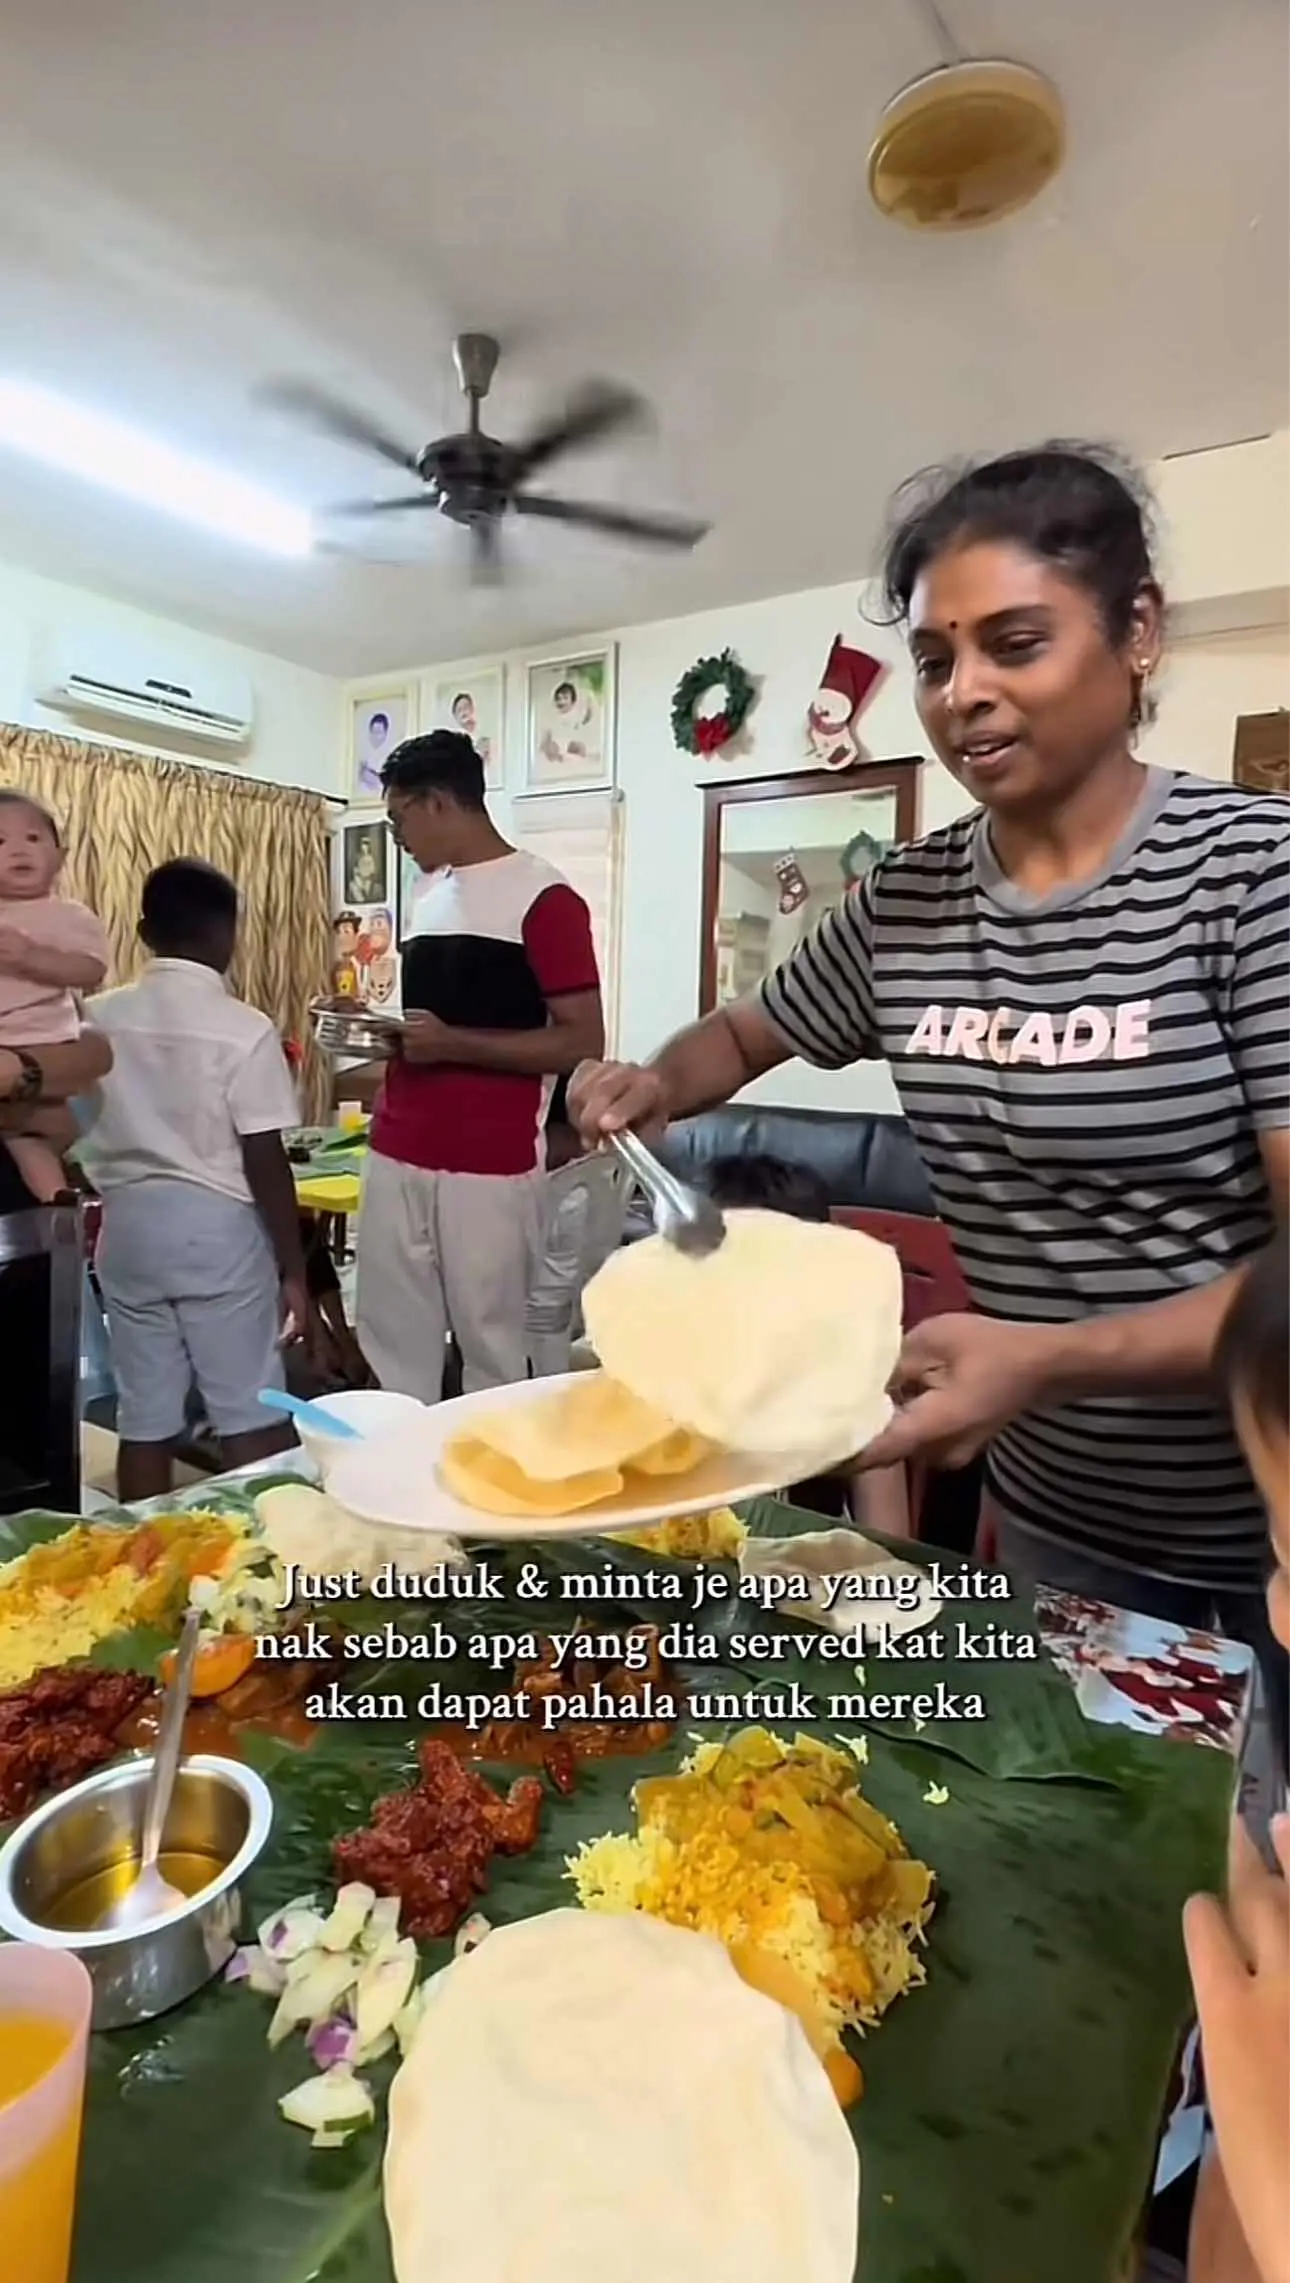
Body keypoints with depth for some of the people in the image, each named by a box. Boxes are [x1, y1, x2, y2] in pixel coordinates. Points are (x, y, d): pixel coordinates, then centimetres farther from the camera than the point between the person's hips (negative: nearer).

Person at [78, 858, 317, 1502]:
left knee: (144, 1419, 13)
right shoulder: (244, 1029, -12)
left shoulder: (99, 1017, 2)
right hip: (216, 1226, -5)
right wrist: (293, 1268, -5)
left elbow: (82, 1129, 11)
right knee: (251, 1418, 6)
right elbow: (265, 1164, -13)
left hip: (128, 1224, 5)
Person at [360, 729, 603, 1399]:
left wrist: (453, 1044, -18)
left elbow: (582, 1043, -14)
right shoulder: (431, 897, 16)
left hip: (490, 1170, -7)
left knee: (492, 1349, 4)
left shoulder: (543, 898, -9)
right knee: (391, 1345, 13)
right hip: (395, 1158, 8)